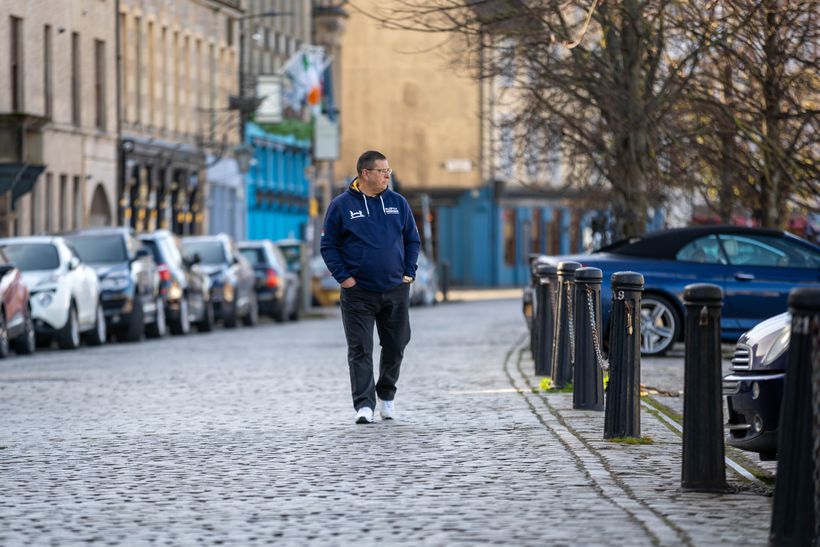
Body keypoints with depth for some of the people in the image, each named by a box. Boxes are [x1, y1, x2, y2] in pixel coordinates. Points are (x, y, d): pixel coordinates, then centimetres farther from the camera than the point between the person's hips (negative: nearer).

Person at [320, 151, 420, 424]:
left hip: (396, 290, 3)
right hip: (358, 293, -3)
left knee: (395, 346, 10)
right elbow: (328, 245, 0)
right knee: (360, 350, -6)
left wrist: (409, 273, 4)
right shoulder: (341, 205, -2)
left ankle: (386, 395, 29)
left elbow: (412, 240, 14)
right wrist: (343, 276, -9)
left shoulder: (397, 203, 7)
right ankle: (364, 404, -7)